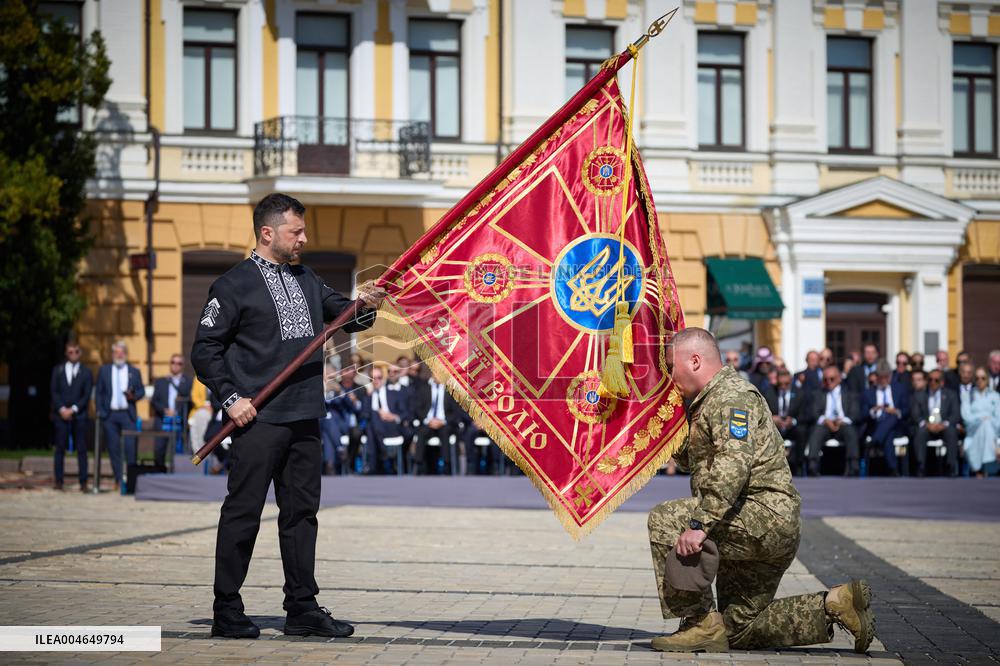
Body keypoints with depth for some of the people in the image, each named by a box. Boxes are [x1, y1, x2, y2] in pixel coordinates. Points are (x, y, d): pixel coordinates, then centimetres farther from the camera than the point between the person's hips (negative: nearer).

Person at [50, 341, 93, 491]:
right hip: (61, 415, 1)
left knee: (81, 449, -2)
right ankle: (58, 481, 2)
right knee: (60, 449, 0)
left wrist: (73, 409, -10)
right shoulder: (58, 370, 11)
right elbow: (54, 391, 4)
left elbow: (87, 395, 0)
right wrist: (62, 409, -8)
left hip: (79, 415, -1)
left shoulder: (86, 372, 7)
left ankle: (83, 483, -2)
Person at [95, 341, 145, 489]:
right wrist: (100, 411, 1)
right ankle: (118, 480, 8)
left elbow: (141, 391, 10)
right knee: (113, 448, 1)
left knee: (130, 447, -10)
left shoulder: (134, 371, 11)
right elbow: (99, 393, 10)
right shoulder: (104, 370, 11)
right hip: (109, 414, 1)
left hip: (128, 414, -1)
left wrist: (134, 396, -11)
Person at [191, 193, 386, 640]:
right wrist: (231, 399, -12)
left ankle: (302, 607, 15)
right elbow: (205, 349, -4)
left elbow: (344, 316, 16)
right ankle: (227, 610, 3)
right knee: (243, 511, -3)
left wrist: (365, 307, -7)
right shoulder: (235, 285, -4)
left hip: (305, 420, 7)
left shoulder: (307, 281, 16)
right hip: (257, 420, -7)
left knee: (301, 511, 9)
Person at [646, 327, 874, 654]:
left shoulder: (731, 395, -12)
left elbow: (733, 466, -27)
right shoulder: (708, 401, 22)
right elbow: (694, 461, 33)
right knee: (740, 630, 11)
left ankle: (701, 624, -16)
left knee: (665, 520, -19)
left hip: (764, 515, -11)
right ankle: (835, 604, 11)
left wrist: (700, 523, -33)